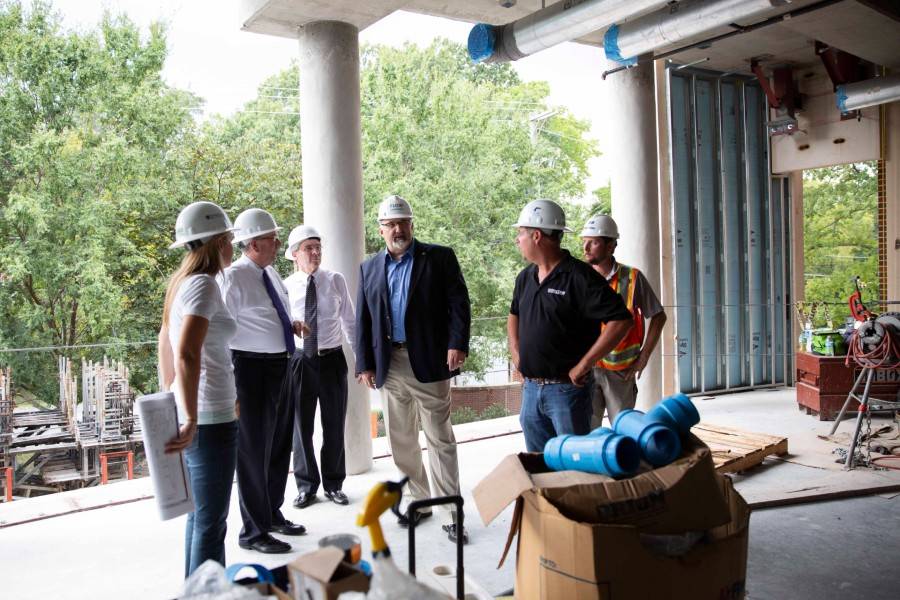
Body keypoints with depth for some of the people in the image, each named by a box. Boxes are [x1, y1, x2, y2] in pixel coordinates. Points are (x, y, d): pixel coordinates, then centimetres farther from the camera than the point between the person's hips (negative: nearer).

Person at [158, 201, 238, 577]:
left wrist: (172, 403, 25)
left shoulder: (181, 282, 12)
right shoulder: (203, 284, -16)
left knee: (200, 513, 19)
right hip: (210, 419, -9)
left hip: (193, 415, 9)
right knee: (211, 520, 1)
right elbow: (187, 355, -27)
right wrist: (191, 420, -24)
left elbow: (167, 349, 19)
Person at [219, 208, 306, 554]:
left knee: (280, 446, 19)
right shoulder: (232, 278, -15)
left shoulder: (271, 274, 11)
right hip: (252, 369, -9)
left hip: (281, 366, 9)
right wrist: (229, 383, -19)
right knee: (253, 450, 1)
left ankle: (273, 514, 37)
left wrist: (290, 325, 9)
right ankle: (253, 532, 16)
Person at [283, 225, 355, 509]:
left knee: (334, 426, 11)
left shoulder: (336, 281, -1)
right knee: (301, 426, 10)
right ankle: (306, 485, 28)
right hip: (299, 360, 0)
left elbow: (349, 322, 5)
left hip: (332, 359, 1)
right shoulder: (286, 287, -3)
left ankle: (333, 484, 29)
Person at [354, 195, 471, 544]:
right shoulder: (370, 268, 12)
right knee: (401, 441, 13)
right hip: (389, 364, 4)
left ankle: (451, 514, 8)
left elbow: (459, 303, -4)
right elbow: (363, 320, 11)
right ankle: (419, 501, 28)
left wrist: (457, 343, -16)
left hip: (429, 361, -4)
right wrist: (365, 364, 4)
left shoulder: (439, 258, 1)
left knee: (440, 440, 0)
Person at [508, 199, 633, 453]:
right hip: (530, 389, 7)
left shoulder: (580, 277, -15)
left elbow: (621, 321, -21)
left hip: (567, 389, -7)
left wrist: (583, 365, -19)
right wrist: (515, 351, 12)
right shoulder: (525, 277, 9)